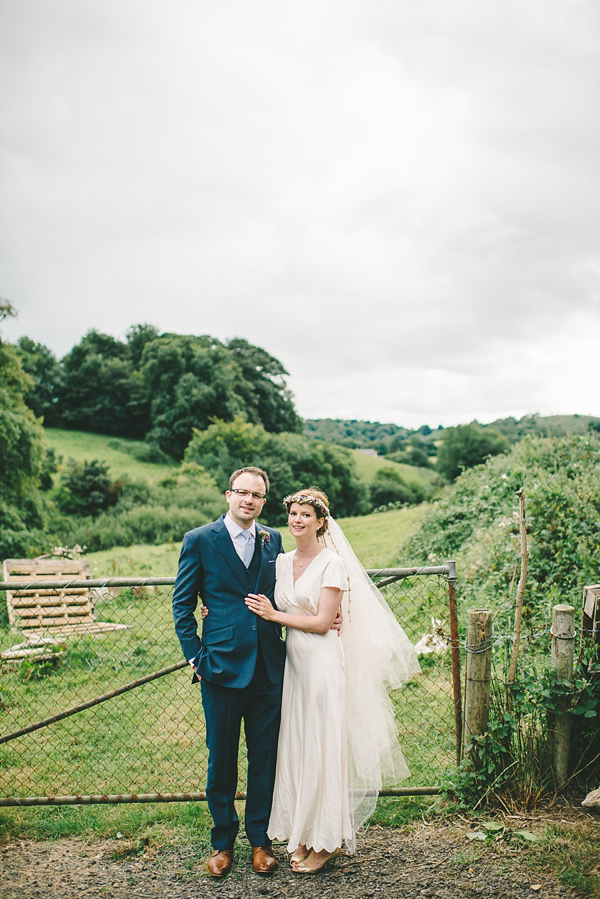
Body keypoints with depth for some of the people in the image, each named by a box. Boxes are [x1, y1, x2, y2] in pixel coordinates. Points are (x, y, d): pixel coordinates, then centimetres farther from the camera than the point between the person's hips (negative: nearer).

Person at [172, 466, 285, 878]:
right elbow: (183, 605, 0)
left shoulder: (273, 540, 7)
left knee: (265, 756, 12)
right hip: (222, 666, -3)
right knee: (221, 759, 10)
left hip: (269, 667, 3)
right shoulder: (199, 540, -3)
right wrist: (196, 657, -5)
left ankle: (259, 837, 31)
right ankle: (223, 840, 30)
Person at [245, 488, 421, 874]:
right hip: (293, 662, 6)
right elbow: (269, 611, 16)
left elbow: (322, 622, -14)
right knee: (294, 747, 9)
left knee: (322, 747, 2)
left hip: (323, 663, -6)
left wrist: (275, 615, -12)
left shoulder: (333, 562, -10)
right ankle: (302, 837, 23)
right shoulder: (282, 562, 9)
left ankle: (326, 841, 17)